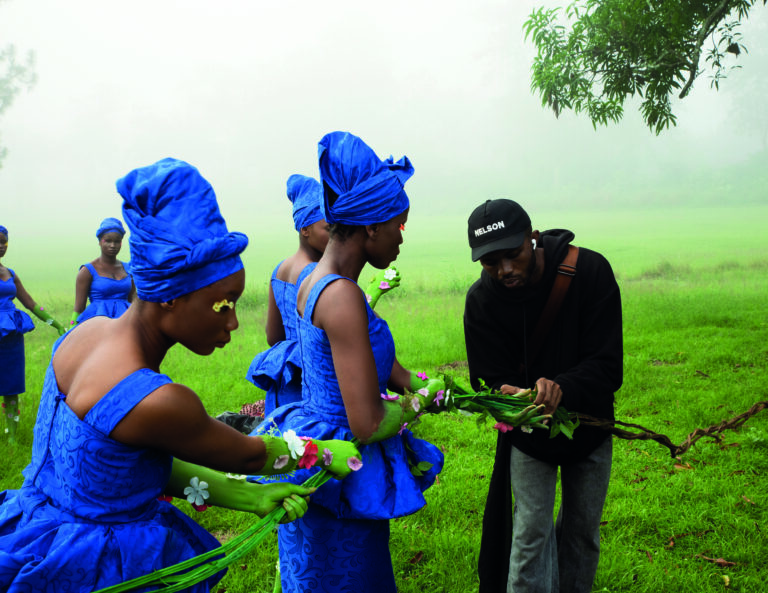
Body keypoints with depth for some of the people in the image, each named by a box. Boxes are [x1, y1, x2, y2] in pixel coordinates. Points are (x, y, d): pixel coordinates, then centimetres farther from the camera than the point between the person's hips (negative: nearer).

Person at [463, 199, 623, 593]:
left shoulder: (590, 270, -23)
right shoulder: (481, 300, -19)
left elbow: (607, 366, -25)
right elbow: (489, 378, -15)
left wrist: (563, 388, -45)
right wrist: (508, 395, -40)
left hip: (589, 425, 1)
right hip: (529, 433, 0)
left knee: (583, 531, 15)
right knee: (531, 534, -3)